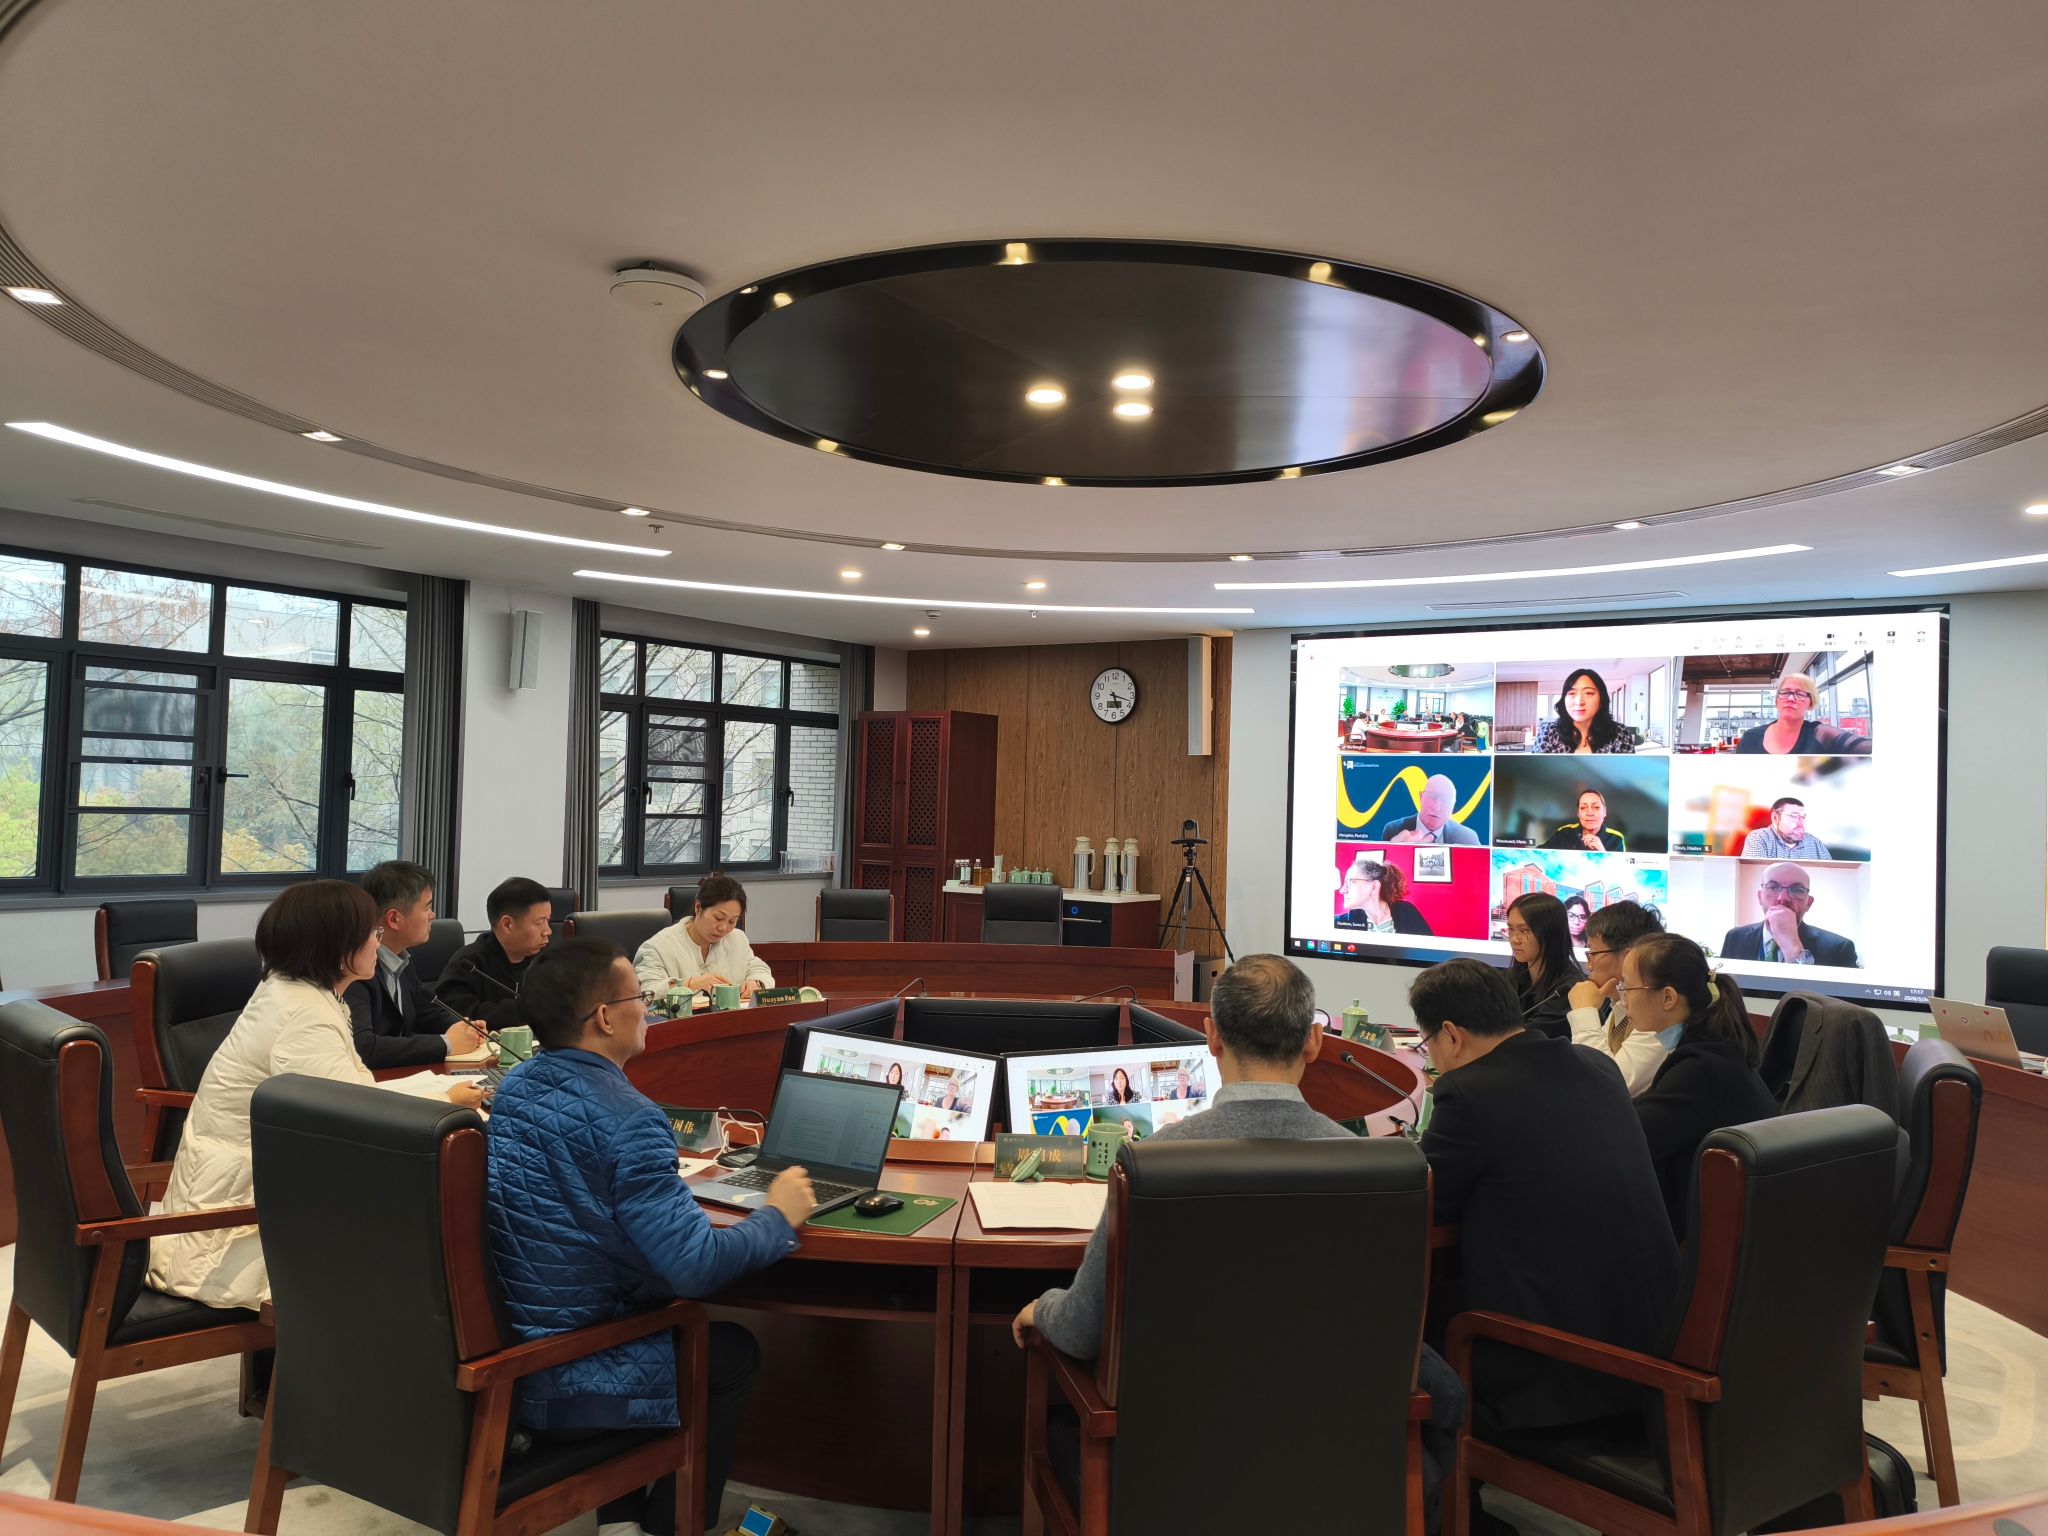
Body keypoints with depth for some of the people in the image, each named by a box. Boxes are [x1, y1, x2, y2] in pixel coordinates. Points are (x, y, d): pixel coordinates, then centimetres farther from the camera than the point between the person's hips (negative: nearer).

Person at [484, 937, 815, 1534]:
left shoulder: (513, 1086, 2)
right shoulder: (626, 1117, -24)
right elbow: (696, 1267, -25)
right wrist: (779, 1217, -9)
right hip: (565, 1386, -8)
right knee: (732, 1349, 16)